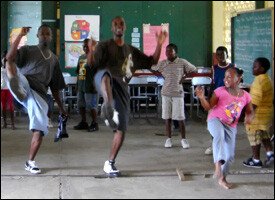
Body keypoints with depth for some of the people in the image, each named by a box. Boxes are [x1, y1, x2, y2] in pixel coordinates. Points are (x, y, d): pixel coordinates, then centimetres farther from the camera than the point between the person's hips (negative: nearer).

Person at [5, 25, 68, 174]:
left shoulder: (54, 59, 22)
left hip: (39, 94, 4)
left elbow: (55, 86, 24)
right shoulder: (28, 50, 10)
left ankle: (30, 163, 13)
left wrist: (61, 108, 20)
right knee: (11, 65, -33)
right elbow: (9, 57, -12)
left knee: (40, 130, -5)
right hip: (24, 88, -3)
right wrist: (21, 35, -14)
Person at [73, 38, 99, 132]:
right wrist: (77, 85, 17)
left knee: (92, 106, -4)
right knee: (81, 105, 13)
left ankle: (94, 123, 6)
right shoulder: (81, 57, 15)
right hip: (81, 86, 8)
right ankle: (83, 122, 24)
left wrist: (94, 85, -18)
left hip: (90, 87, -8)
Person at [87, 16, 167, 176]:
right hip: (105, 82, -5)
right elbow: (91, 63, -6)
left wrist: (159, 45, 9)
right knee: (105, 73, -43)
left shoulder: (131, 51, 23)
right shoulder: (104, 46, 8)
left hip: (122, 86, 5)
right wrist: (91, 50, -28)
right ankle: (108, 106, -70)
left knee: (121, 129, 1)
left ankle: (110, 164, 15)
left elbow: (151, 62, 24)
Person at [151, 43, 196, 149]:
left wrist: (184, 76, -2)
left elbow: (193, 70, 7)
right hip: (166, 93, 2)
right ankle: (168, 139, 15)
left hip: (178, 93, -2)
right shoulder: (162, 63, 2)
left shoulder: (182, 62, -3)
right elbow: (152, 68, 15)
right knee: (167, 117, 6)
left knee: (180, 117, -1)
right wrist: (162, 76, 7)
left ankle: (183, 139, 11)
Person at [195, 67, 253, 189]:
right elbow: (209, 107, -9)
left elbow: (250, 111, 13)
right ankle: (218, 164, -43)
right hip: (216, 120, -4)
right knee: (219, 135, -40)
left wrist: (249, 117, -10)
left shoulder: (245, 96, 0)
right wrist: (202, 98, -27)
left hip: (231, 127, 4)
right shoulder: (220, 91, -8)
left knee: (230, 156, 5)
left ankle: (222, 178, 27)